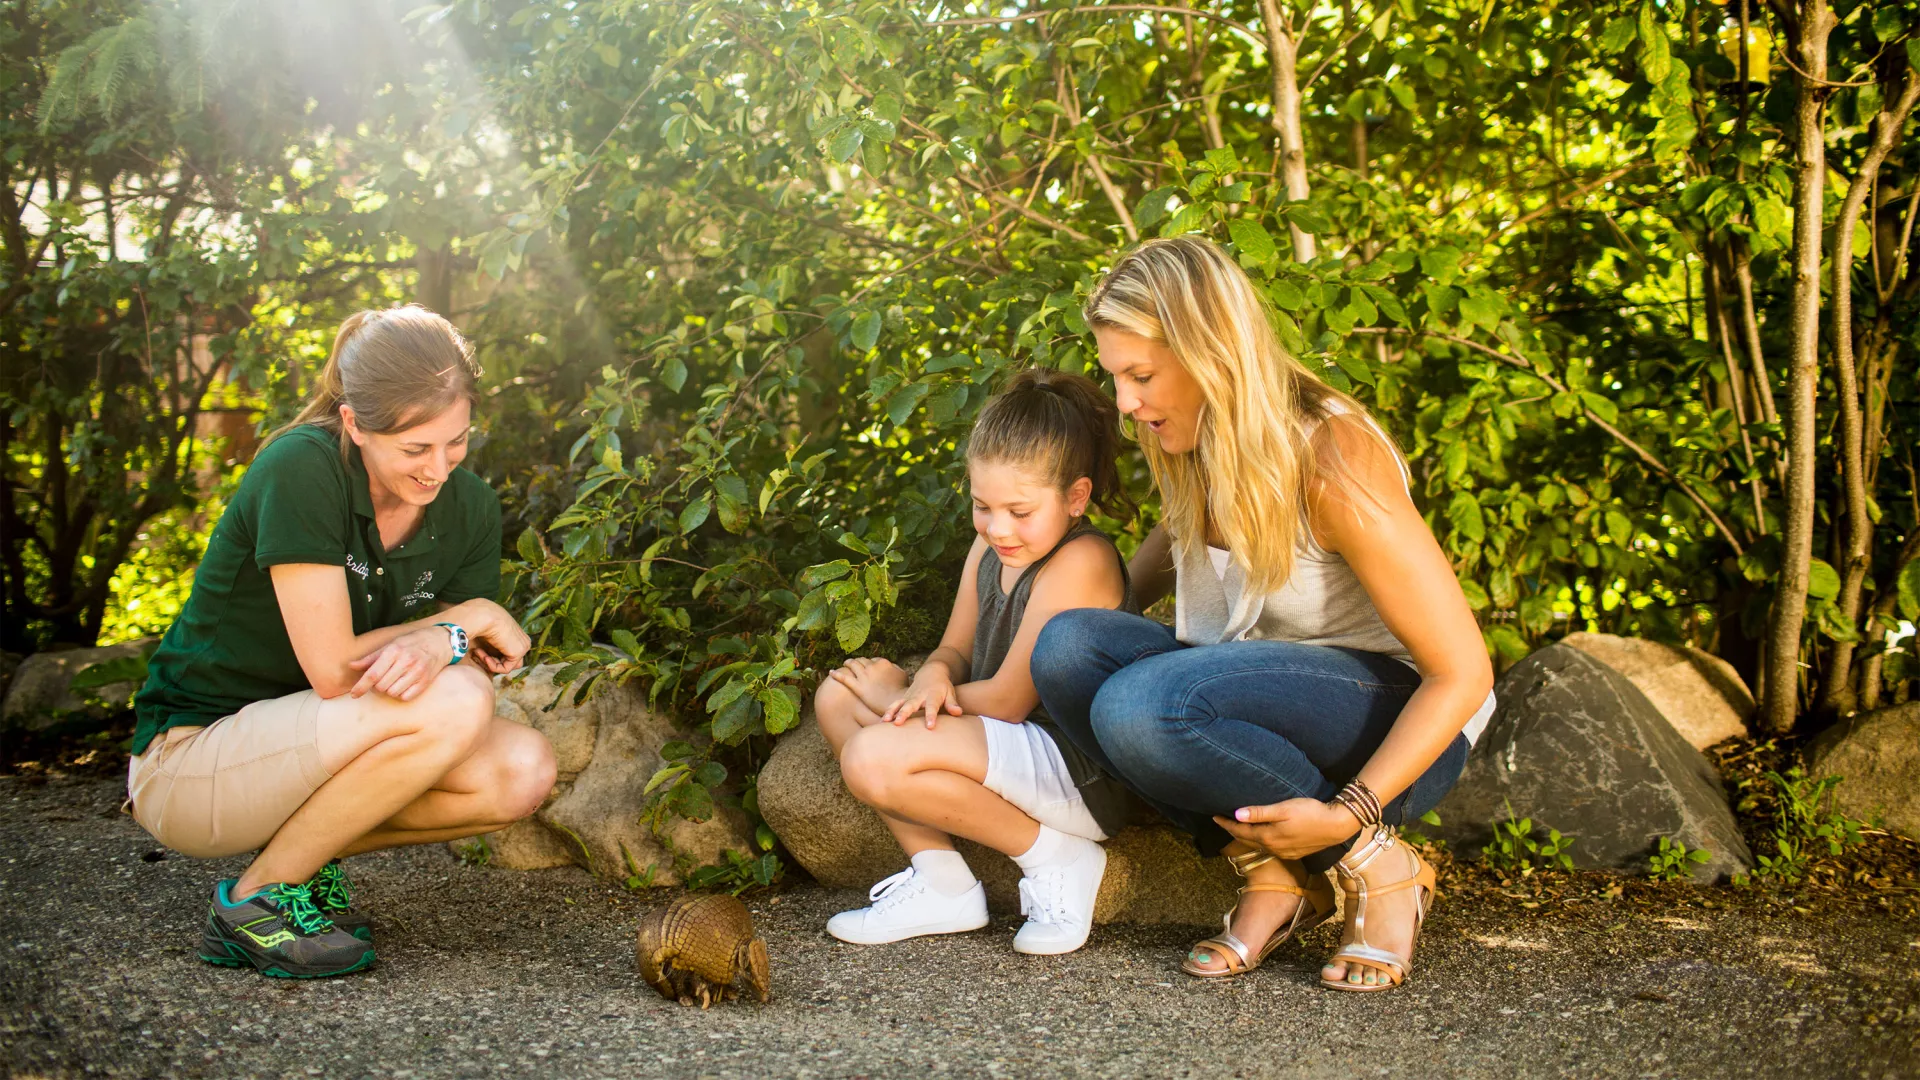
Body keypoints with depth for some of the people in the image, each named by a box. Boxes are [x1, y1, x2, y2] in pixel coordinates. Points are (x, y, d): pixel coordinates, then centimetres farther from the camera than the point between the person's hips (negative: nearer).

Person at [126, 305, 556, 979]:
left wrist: (432, 647, -27)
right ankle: (256, 899, -13)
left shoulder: (469, 507, -2)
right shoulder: (302, 470, -22)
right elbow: (333, 670, -24)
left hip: (301, 755, 7)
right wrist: (469, 618, -14)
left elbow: (482, 663, -3)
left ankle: (304, 852, 3)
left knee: (524, 772, -15)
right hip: (187, 757, -7)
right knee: (452, 703, -28)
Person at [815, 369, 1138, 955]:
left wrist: (897, 696, -7)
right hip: (1011, 749, 10)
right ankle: (940, 885, 3)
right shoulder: (991, 549, 7)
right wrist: (931, 678, -12)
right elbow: (956, 650, 14)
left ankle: (1055, 857, -9)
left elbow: (1007, 699, -19)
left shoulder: (1080, 562, -20)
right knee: (838, 695, 7)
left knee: (873, 760, -27)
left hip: (1078, 771, -10)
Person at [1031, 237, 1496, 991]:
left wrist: (1351, 814, -27)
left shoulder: (1331, 462, -22)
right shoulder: (1191, 456, 0)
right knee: (1068, 646, -19)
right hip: (1269, 692, 7)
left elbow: (1462, 672, -21)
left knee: (1142, 706, -33)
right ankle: (1273, 876, -9)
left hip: (1397, 718, -7)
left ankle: (1379, 869, -12)